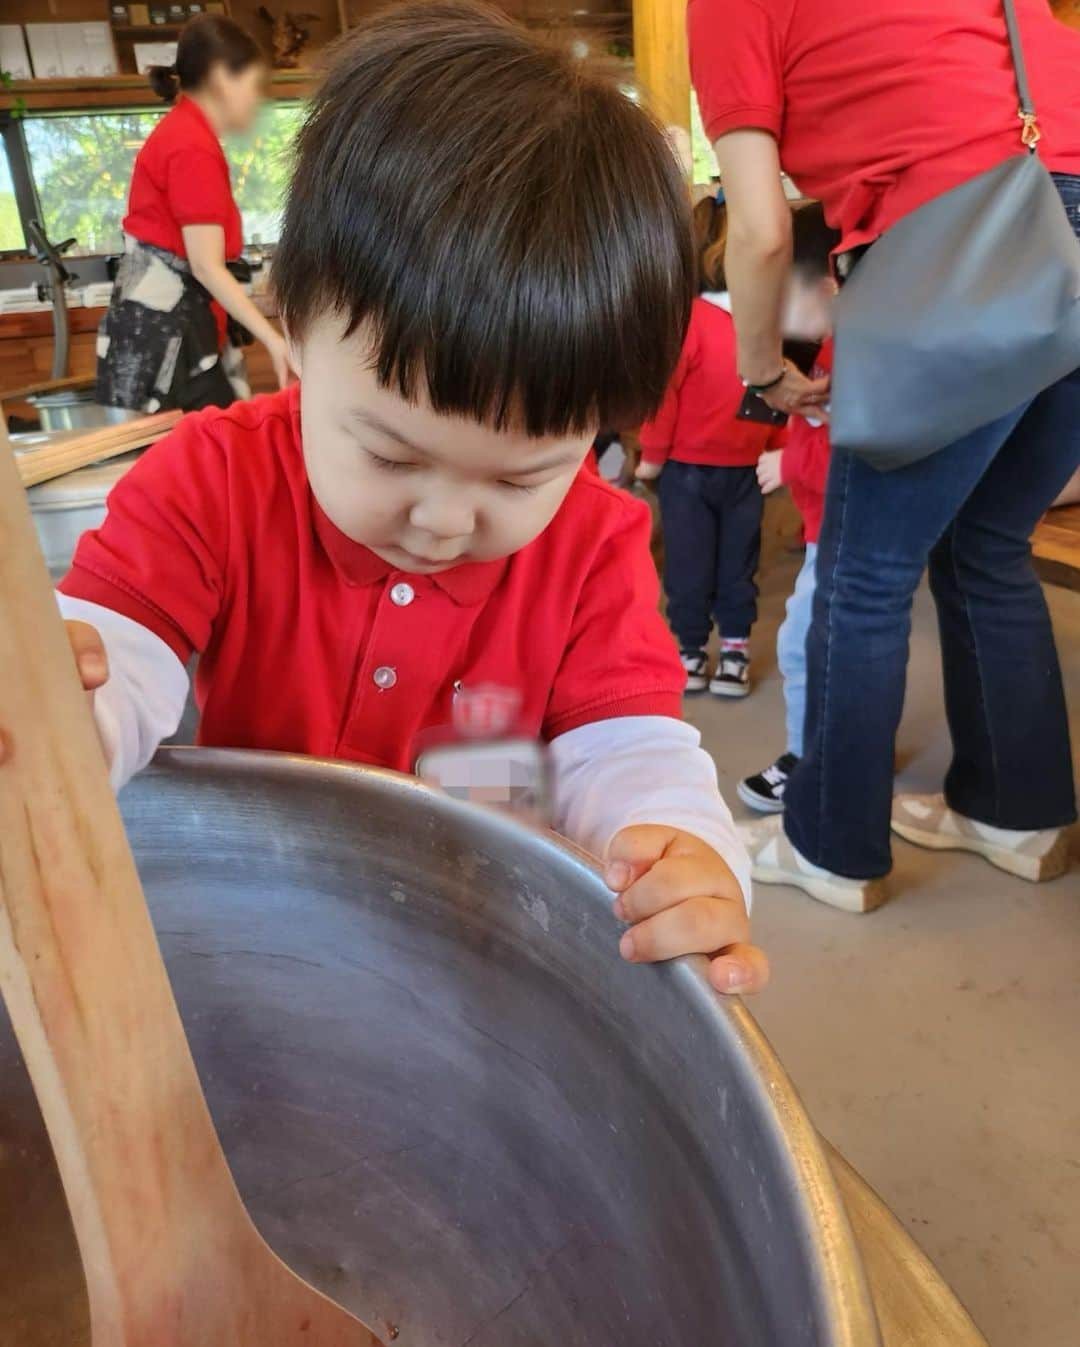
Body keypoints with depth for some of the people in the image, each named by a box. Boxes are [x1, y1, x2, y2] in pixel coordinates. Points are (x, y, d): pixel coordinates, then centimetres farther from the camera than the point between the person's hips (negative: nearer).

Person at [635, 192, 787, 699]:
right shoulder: (689, 319, -16)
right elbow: (663, 393, -14)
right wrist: (652, 458, -10)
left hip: (746, 468, 4)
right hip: (687, 468, -4)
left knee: (739, 563, 13)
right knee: (689, 564, 8)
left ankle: (735, 646, 27)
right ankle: (690, 646, 24)